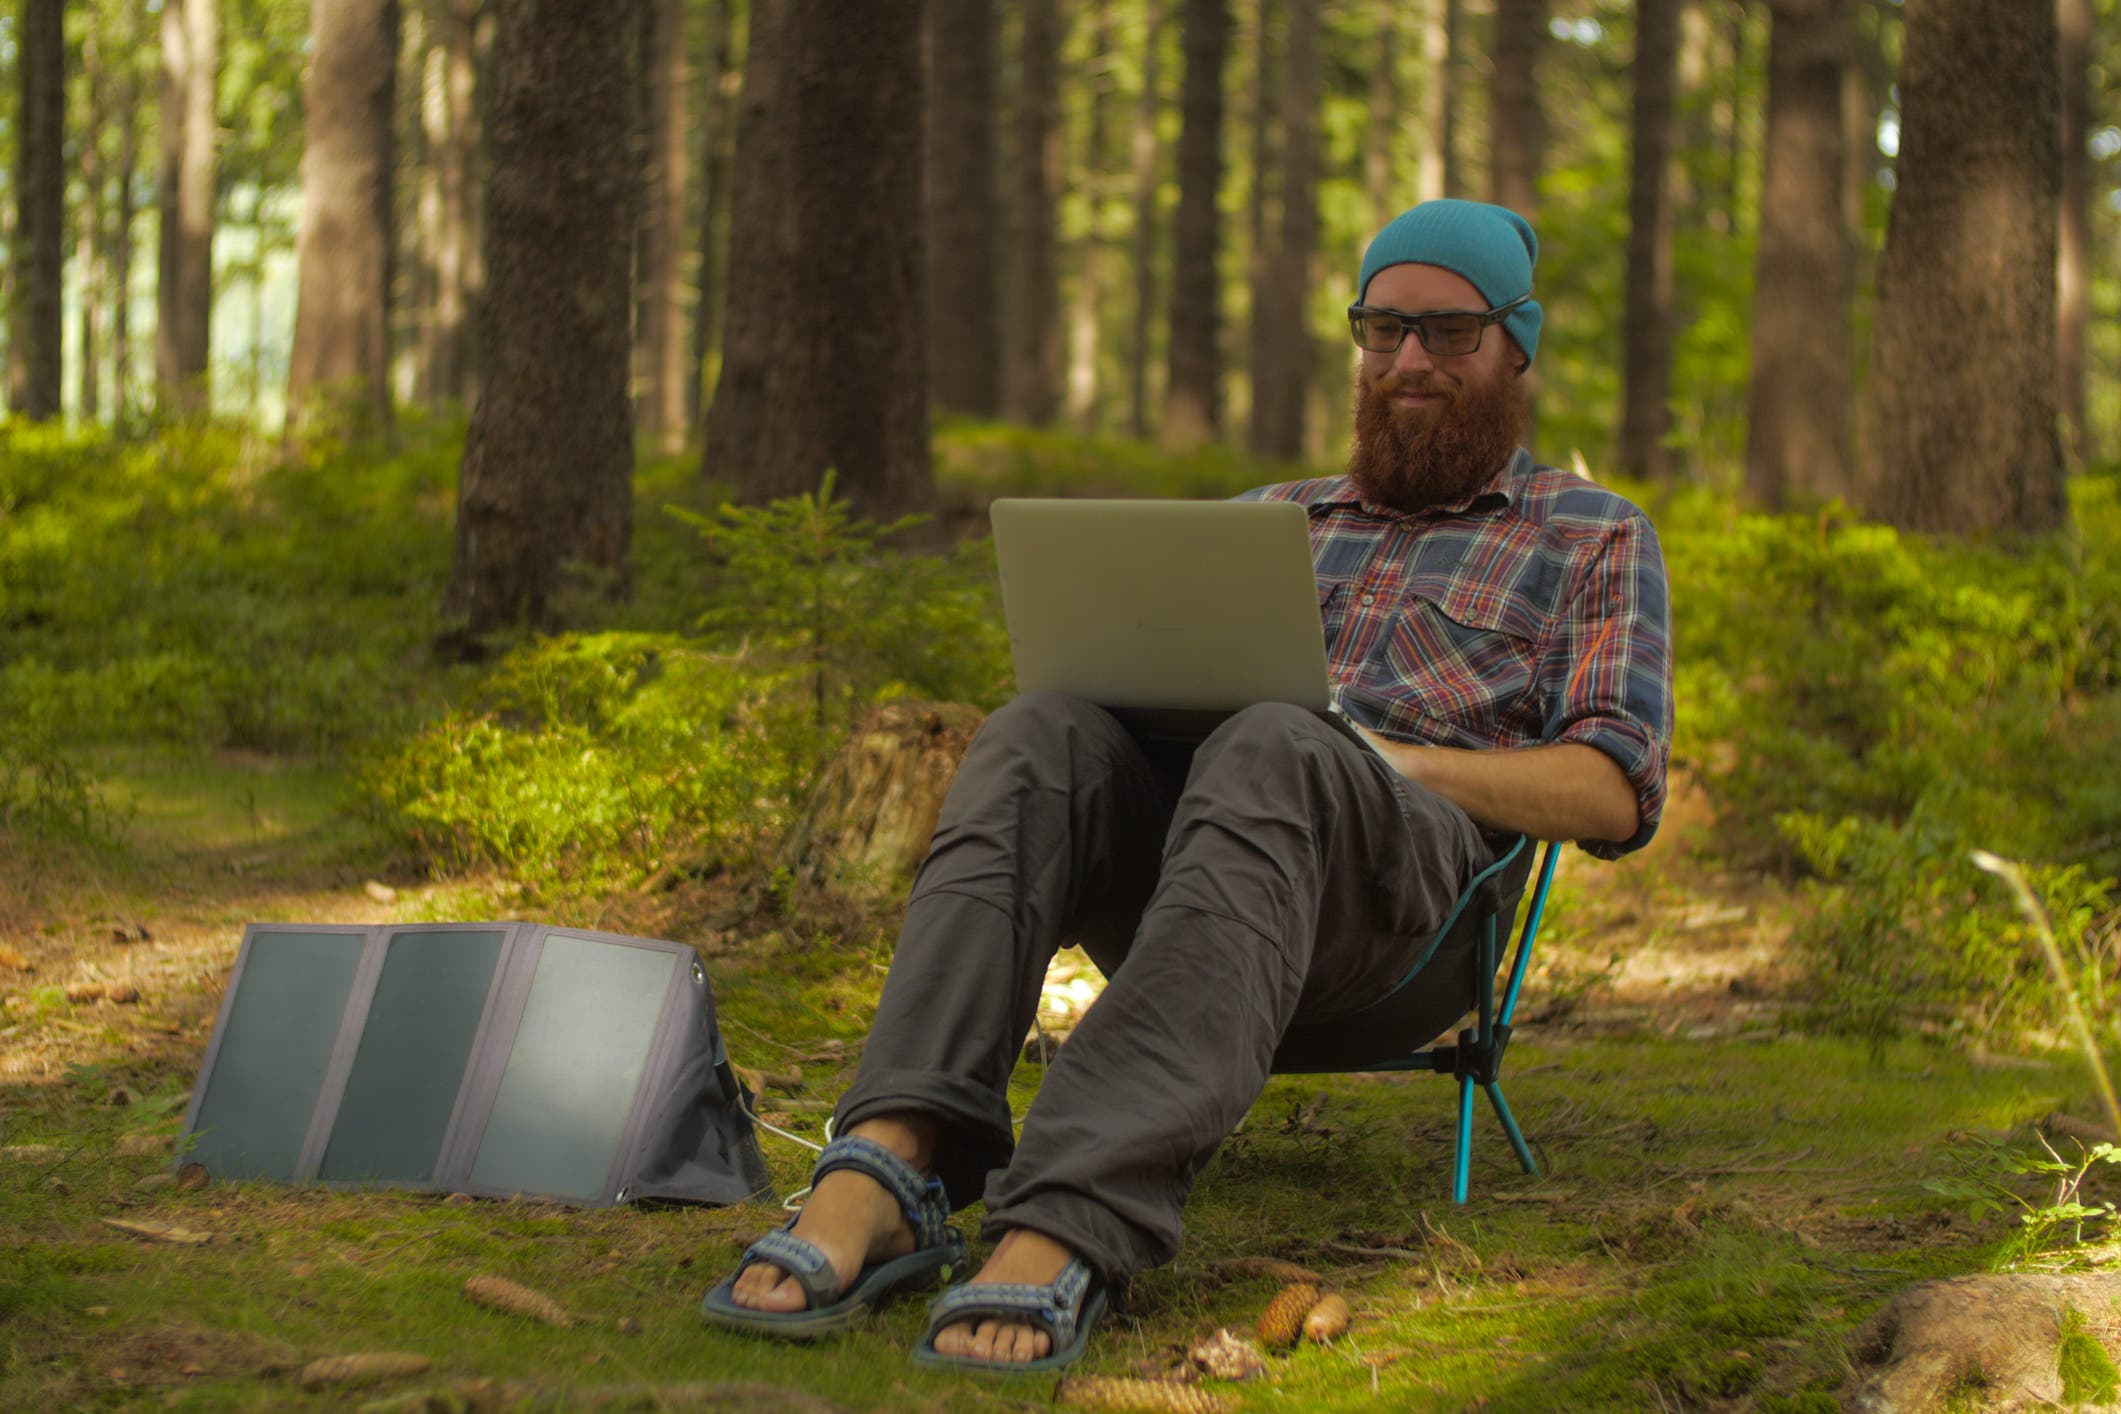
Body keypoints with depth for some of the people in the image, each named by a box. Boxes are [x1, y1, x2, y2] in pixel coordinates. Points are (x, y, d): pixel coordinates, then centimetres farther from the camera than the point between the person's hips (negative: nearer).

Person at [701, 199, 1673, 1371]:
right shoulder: (1275, 517, 36)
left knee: (1268, 758, -40)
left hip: (1410, 854, -4)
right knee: (1044, 737, -31)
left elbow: (1616, 793, 8)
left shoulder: (1596, 539, 23)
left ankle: (1061, 1231, -59)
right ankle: (886, 1174, -51)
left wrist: (1400, 762, -7)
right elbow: (1149, 680, 28)